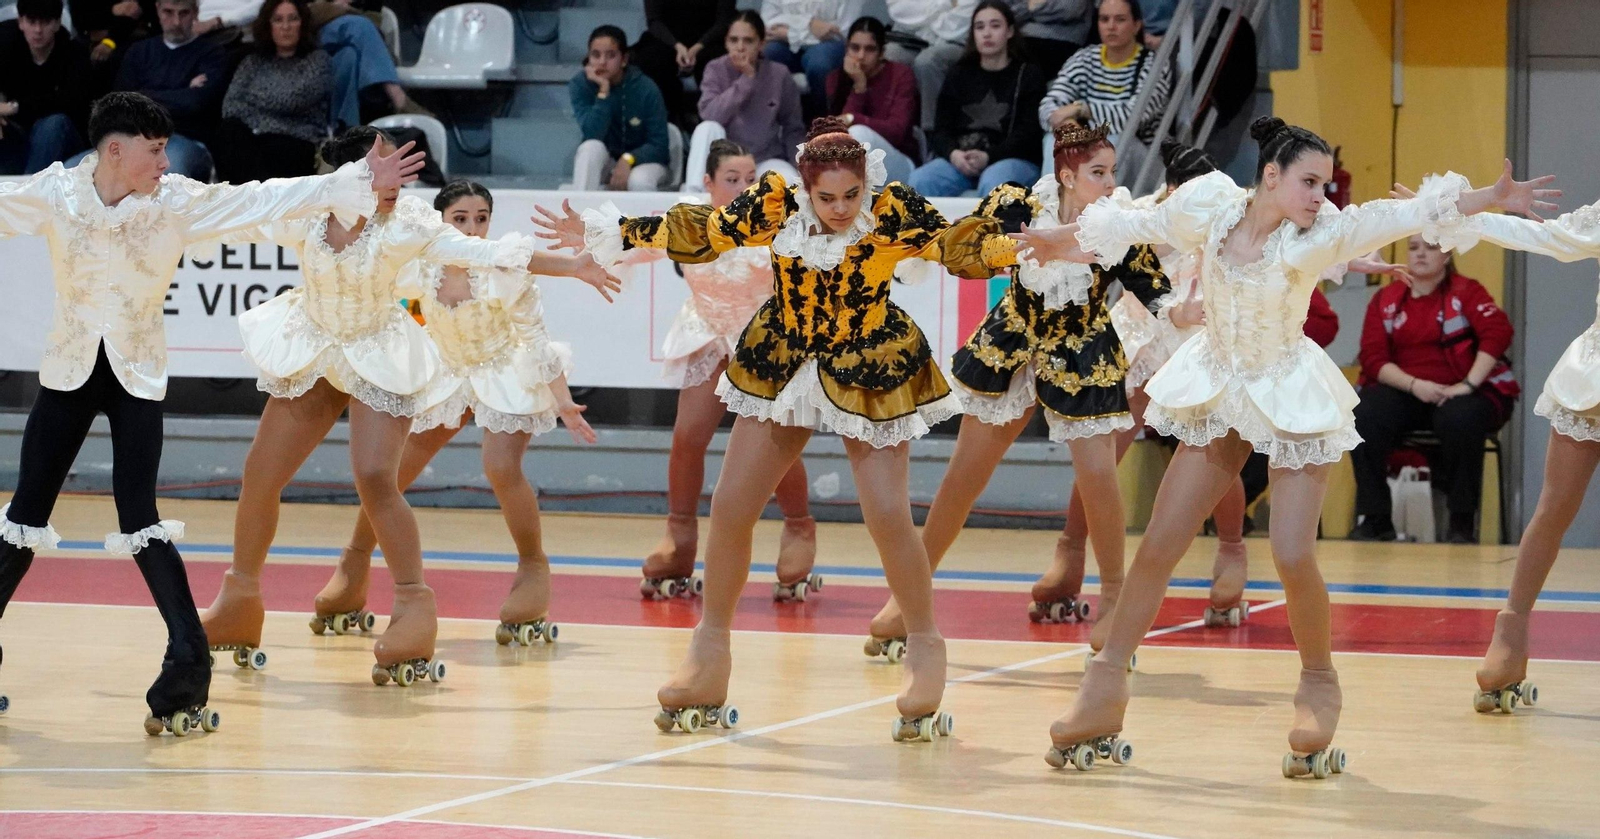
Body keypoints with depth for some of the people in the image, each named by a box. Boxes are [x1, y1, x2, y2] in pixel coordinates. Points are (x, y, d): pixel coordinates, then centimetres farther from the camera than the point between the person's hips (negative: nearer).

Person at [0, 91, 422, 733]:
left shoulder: (177, 203, -8)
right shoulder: (53, 194, -8)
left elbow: (268, 199, -9)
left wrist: (358, 183, -13)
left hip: (138, 378, -1)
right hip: (68, 373, 1)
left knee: (139, 522, -10)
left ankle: (187, 668, -8)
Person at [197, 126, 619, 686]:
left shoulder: (406, 222, -20)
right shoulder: (303, 214, -17)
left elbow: (485, 254, -22)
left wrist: (573, 267, -28)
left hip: (378, 360, -3)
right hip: (309, 354, 3)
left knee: (376, 480, -21)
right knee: (260, 477, 7)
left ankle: (414, 608, -8)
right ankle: (237, 608, 26)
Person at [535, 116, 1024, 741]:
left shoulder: (893, 211, -20)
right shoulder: (775, 204, -15)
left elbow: (961, 245, -26)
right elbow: (700, 233, -5)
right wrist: (608, 235, -4)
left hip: (869, 374, -3)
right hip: (781, 368, 3)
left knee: (888, 516, -12)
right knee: (730, 508, 3)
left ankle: (925, 648, 7)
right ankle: (710, 647, 18)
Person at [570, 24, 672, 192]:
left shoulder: (645, 88, -15)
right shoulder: (580, 85, -13)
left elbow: (659, 145, -14)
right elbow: (593, 135, -25)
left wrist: (628, 160, -32)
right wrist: (603, 91, -31)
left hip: (641, 159, -2)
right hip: (603, 162, 2)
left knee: (639, 181, -36)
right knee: (591, 147, -32)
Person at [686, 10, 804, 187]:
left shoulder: (779, 75, -6)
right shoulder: (716, 70, -6)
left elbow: (793, 130, 2)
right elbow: (710, 115, -23)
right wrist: (746, 79, -25)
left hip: (766, 159, -1)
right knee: (708, 128, -31)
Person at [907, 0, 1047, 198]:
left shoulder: (1028, 76, 10)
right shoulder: (959, 75, 20)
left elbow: (1029, 133, -2)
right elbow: (941, 130, 11)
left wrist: (988, 157, -19)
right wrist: (953, 154, -14)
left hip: (1013, 159, -3)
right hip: (959, 160, 3)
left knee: (993, 183, -40)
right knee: (917, 183, -28)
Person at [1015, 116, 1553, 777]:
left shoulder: (1320, 235, -16)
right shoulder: (1209, 211, -11)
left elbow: (1406, 216, -26)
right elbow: (1140, 226, 7)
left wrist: (1491, 199, -37)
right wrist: (1062, 241, 21)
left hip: (1290, 397, -3)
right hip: (1218, 393, 3)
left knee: (1293, 558, -13)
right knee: (1158, 547, 2)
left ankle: (1319, 688, 10)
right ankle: (1106, 685, 11)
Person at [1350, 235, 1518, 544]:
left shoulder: (1465, 291, 2)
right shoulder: (1386, 300, 10)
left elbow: (1497, 333, -13)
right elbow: (1373, 357, 1)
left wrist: (1468, 385, -23)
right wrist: (1414, 385, -16)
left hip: (1461, 392, -3)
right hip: (1403, 390, 3)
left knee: (1460, 420, -37)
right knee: (1365, 417, -27)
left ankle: (1462, 524, -22)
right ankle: (1375, 519, -17)